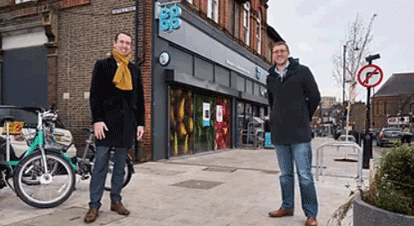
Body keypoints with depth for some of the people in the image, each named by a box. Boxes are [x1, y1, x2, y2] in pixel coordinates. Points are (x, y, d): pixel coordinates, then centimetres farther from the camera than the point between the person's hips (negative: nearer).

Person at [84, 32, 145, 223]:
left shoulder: (135, 70, 16)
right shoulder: (102, 65, 6)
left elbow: (139, 98, 15)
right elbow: (95, 94, -1)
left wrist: (140, 123, 8)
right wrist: (97, 120, -10)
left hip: (126, 122, 3)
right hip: (107, 120, -3)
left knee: (120, 165, 9)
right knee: (100, 164, -1)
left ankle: (116, 201, 20)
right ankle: (94, 205, 8)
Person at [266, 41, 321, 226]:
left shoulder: (302, 72, -2)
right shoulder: (271, 78, 11)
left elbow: (315, 97, 3)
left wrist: (303, 119, 10)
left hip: (299, 133, -4)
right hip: (279, 134, 5)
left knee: (305, 175, -2)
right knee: (285, 174, 14)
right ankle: (287, 207, 26)